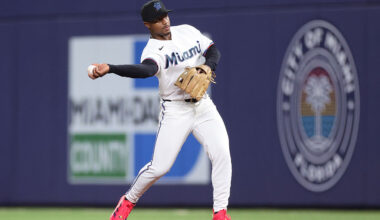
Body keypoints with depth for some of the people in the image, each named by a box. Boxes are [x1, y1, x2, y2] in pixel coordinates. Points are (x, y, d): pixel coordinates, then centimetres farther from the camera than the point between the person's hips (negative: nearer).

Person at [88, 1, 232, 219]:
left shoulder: (188, 31, 4)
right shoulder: (153, 50, -15)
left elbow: (213, 51, 12)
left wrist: (207, 66, -11)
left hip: (203, 105, 5)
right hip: (175, 110, -5)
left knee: (222, 154, -11)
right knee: (159, 167, -9)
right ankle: (128, 201, 17)